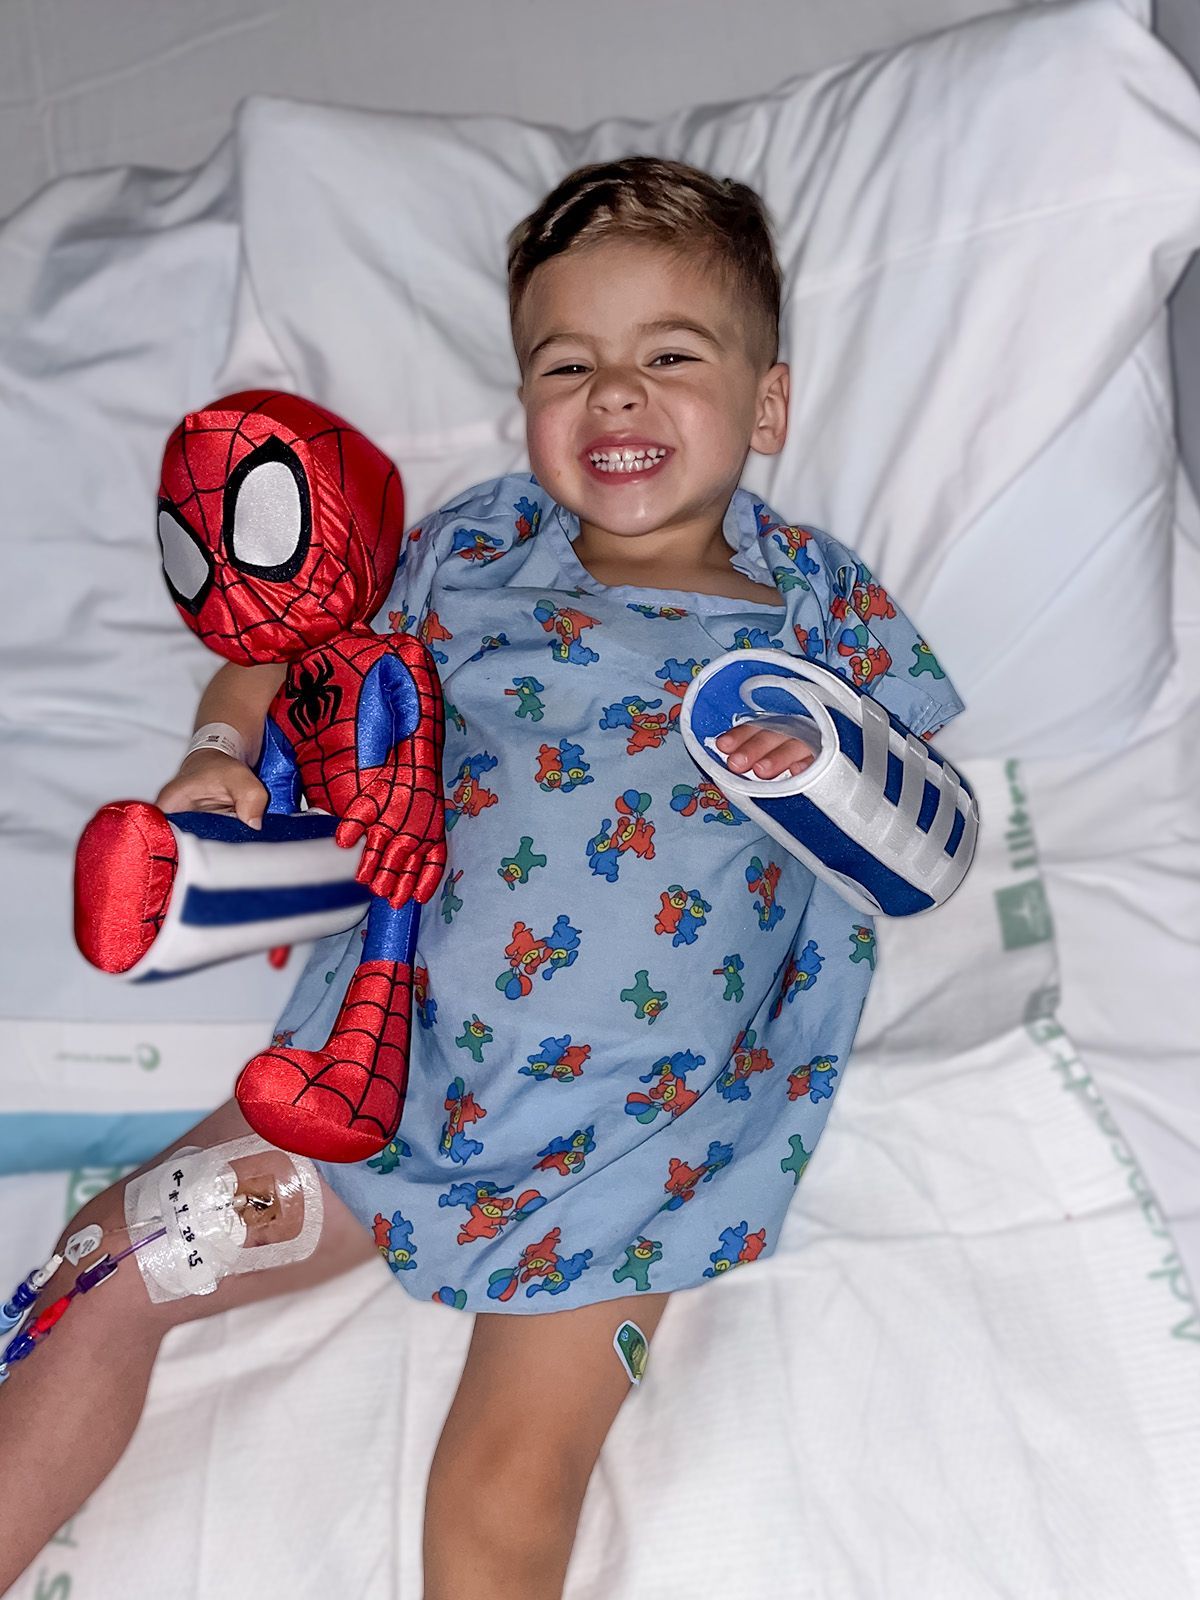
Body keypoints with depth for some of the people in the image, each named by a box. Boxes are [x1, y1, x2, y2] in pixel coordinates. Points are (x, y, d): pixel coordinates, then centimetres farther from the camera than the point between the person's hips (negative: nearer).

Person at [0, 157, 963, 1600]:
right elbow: (287, 649, 16)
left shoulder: (817, 599, 4)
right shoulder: (476, 546, 8)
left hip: (625, 1146, -3)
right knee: (117, 1260, 2)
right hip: (392, 1058, 3)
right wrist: (222, 752, -5)